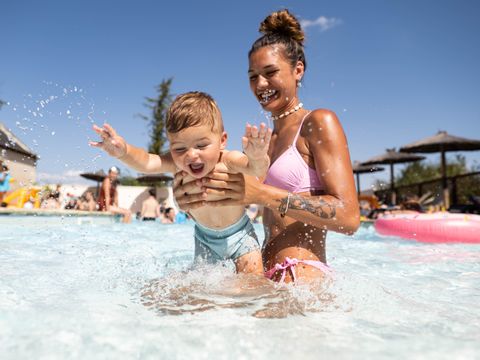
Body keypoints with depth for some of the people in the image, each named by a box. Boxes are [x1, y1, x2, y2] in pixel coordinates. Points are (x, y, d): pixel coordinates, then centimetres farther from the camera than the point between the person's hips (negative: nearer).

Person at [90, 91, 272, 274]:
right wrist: (123, 152, -62)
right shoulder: (177, 164, -24)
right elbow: (146, 162, -41)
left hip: (239, 234, -2)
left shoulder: (228, 162, -31)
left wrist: (257, 157, -71)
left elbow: (257, 169, -48)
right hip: (205, 238, 2)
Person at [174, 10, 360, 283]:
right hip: (268, 276, 7)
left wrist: (261, 194, -21)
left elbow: (349, 217, -13)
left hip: (301, 276, -7)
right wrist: (193, 199, -10)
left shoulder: (319, 122, -2)